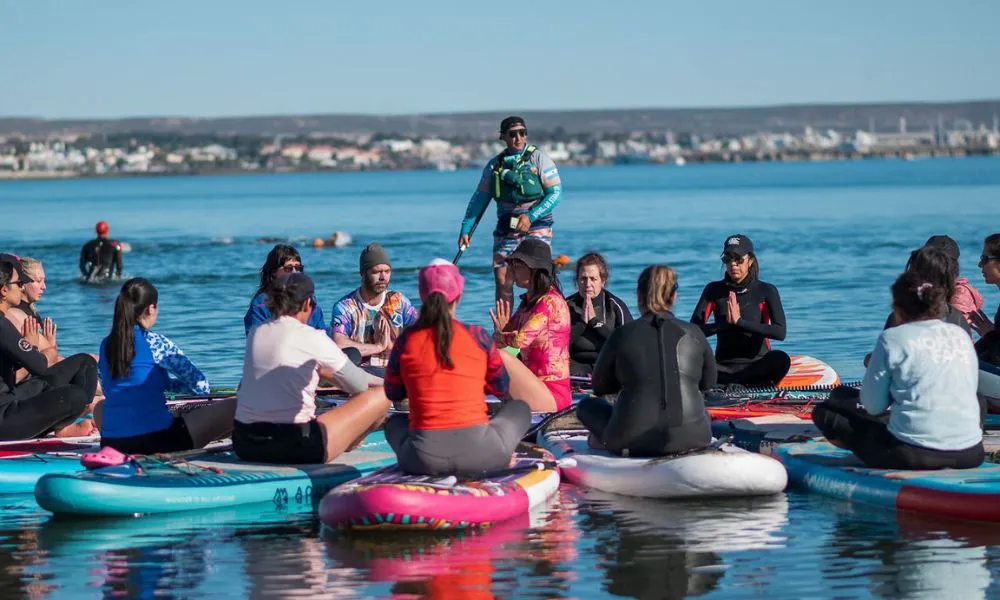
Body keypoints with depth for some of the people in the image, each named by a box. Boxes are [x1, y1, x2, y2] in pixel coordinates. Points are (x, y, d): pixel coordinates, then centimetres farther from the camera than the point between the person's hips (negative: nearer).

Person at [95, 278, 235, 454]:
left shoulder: (105, 345, 10)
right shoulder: (156, 343, -6)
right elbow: (201, 386, 0)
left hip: (111, 442, 5)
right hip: (155, 439, -5)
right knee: (234, 407, -1)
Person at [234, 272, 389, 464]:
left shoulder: (255, 333, 9)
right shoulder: (311, 337, -7)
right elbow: (358, 386, 1)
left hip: (245, 447, 7)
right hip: (294, 447, -7)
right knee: (382, 396, 6)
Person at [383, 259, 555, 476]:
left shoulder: (406, 341, 2)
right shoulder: (477, 337, 2)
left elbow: (393, 394, 19)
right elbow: (504, 389, 18)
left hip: (423, 459, -1)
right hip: (480, 455, 1)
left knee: (394, 423, 33)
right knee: (520, 407, 28)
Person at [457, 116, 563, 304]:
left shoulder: (539, 158, 1)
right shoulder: (495, 165, 12)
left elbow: (556, 192, -5)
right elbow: (479, 199, 16)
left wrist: (531, 216, -15)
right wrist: (465, 230, 10)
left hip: (536, 227, -4)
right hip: (506, 230, 4)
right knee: (502, 281, -2)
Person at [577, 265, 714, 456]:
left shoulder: (622, 334, -1)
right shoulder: (693, 333, 2)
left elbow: (600, 386, 12)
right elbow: (708, 382, 18)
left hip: (633, 441, 0)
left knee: (587, 405, 27)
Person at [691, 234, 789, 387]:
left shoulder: (766, 291, 0)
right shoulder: (714, 290, 5)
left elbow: (780, 332, -14)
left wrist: (739, 321, -21)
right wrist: (725, 323, -20)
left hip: (758, 365, -1)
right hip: (724, 366, 1)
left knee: (781, 359, -36)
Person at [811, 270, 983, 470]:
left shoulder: (893, 338, -2)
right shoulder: (961, 334, 11)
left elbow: (873, 406, 0)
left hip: (913, 455, -4)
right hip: (970, 454, 4)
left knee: (825, 411, 11)